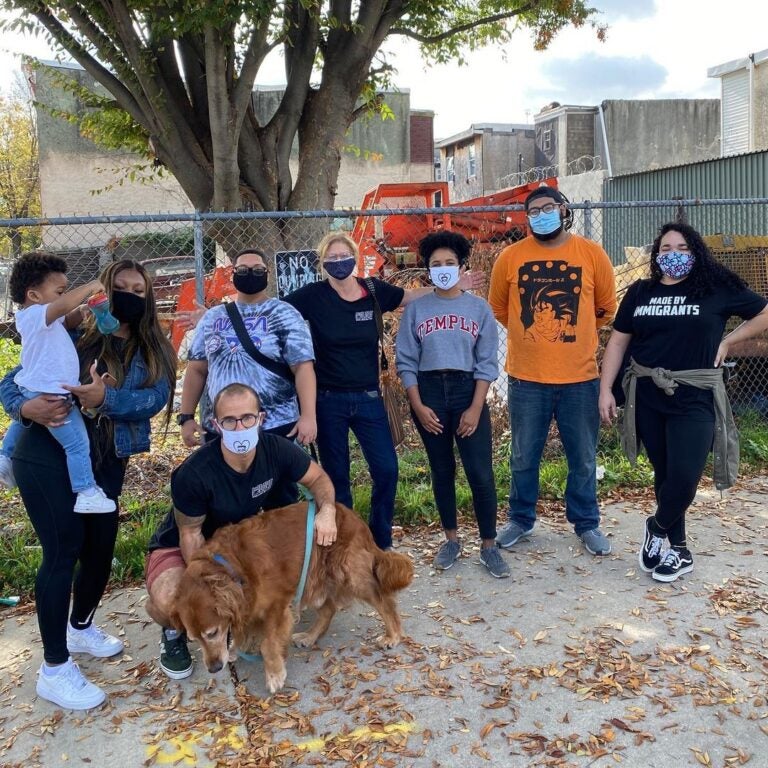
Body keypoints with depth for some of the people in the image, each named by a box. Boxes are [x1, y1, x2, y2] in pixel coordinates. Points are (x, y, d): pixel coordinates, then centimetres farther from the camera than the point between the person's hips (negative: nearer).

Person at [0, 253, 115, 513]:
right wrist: (90, 287, -27)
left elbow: (68, 322, 16)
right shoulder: (36, 314, -20)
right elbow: (63, 306, -40)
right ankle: (87, 494, 0)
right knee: (78, 445, -4)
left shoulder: (31, 317, 10)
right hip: (50, 395, -10)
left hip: (32, 392, 10)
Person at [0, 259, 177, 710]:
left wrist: (106, 398, -31)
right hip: (48, 458, -4)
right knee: (64, 550, -8)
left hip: (106, 465, 4)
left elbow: (156, 398, -14)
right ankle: (54, 669, 5)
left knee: (100, 551, 11)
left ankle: (80, 628, 41)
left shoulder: (154, 351, 4)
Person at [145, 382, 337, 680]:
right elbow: (191, 534, -20)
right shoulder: (193, 474, -34)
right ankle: (174, 633, 4)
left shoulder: (276, 450, -22)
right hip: (179, 546, -4)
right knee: (168, 603, -35)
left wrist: (327, 510, -29)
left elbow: (318, 478, -7)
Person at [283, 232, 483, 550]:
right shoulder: (313, 296, -8)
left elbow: (413, 295, 15)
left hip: (368, 398, 2)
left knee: (386, 470, 1)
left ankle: (381, 542, 22)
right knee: (336, 476, 8)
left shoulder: (373, 290, -1)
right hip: (328, 401, -2)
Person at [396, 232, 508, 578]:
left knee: (481, 474, -4)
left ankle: (489, 546, 10)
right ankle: (451, 539, 25)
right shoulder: (415, 309, 3)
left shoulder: (479, 308, 2)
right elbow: (406, 362, 2)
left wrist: (476, 408, -9)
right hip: (429, 392, 1)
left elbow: (487, 363, 0)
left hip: (467, 390, -1)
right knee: (441, 471, 10)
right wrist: (418, 406, -7)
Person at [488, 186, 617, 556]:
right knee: (523, 457, 12)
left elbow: (606, 307, 11)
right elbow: (498, 307, 11)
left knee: (583, 458, 12)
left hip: (580, 377, 0)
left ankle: (586, 523, 29)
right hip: (526, 378, 0)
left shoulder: (592, 253, -1)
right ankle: (520, 520, 30)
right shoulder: (510, 256, -1)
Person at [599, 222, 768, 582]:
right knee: (664, 473, 9)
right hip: (648, 397, 2)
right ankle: (679, 550, 24)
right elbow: (617, 342, 8)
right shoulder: (640, 292, 6)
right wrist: (605, 390, 1)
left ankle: (656, 528, 16)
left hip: (695, 399, -2)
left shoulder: (717, 288, 0)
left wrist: (728, 340, -1)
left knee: (684, 476, -12)